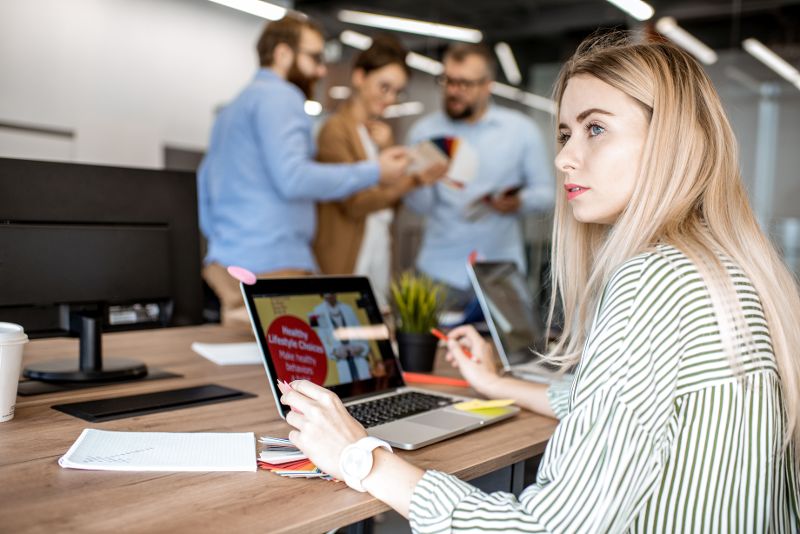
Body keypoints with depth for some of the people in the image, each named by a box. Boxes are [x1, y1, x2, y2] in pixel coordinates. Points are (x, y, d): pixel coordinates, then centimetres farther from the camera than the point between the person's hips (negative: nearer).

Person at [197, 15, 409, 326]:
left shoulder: (232, 109, 24)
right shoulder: (280, 95, -5)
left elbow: (207, 201, 24)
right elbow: (293, 178, -18)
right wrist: (374, 172, -11)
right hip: (272, 267, -9)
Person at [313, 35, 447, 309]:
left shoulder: (380, 132, 16)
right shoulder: (336, 129, -8)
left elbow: (393, 204, 12)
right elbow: (355, 202, -16)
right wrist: (414, 180, -26)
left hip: (380, 254, 7)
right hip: (345, 261, -7)